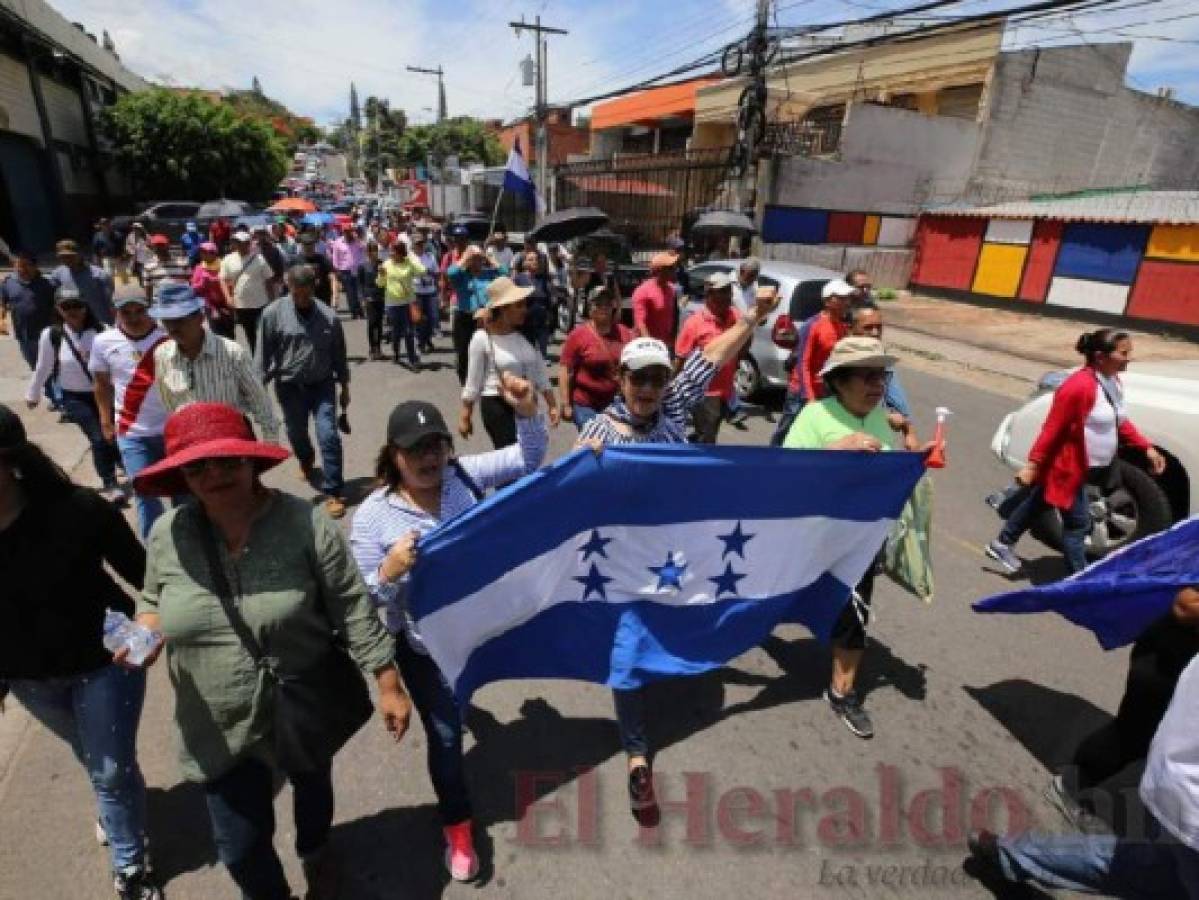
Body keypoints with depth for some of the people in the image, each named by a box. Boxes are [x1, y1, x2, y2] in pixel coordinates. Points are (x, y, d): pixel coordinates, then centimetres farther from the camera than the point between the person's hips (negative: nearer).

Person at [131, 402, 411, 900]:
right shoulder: (167, 535, -11)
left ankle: (315, 852, 64)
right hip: (220, 728, 2)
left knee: (312, 787, 28)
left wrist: (388, 684, -14)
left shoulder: (307, 524, -23)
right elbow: (153, 599, 8)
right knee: (239, 845, 13)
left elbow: (354, 611, -17)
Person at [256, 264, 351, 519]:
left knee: (328, 435, -10)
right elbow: (264, 353, -4)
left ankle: (332, 493, -1)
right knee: (296, 434, 18)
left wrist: (344, 387, 9)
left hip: (322, 384, -1)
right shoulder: (274, 313, -10)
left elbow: (338, 354, 3)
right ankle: (306, 461, 54)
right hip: (290, 386, 1)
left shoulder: (329, 316, -7)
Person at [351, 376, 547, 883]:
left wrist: (527, 413, -29)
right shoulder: (372, 516, -19)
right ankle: (457, 826, 35)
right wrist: (390, 570, -36)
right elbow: (369, 599, -14)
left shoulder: (465, 474, -14)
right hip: (425, 645, -3)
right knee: (445, 734, 10)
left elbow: (528, 460, -11)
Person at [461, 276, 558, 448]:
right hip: (496, 405, -5)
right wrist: (465, 416, -2)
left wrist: (552, 405, 7)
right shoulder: (483, 338, -12)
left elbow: (540, 374, 8)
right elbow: (473, 381, -6)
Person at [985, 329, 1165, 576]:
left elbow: (1119, 421, 18)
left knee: (1037, 504, 21)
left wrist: (1147, 448, 12)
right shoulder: (1079, 387, -25)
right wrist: (1033, 464, -22)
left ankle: (1002, 544, 37)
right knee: (1077, 523, 0)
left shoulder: (1113, 382, 5)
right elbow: (1052, 429, -24)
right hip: (1067, 468, -10)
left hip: (1086, 469, 10)